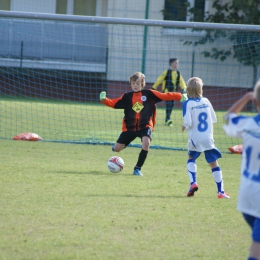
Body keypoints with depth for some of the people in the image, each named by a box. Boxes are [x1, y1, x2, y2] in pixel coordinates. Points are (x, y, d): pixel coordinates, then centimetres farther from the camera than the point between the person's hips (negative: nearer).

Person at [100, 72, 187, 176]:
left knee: (146, 143, -31)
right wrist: (104, 99, -20)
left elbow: (165, 96, -4)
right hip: (130, 127, 2)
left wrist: (180, 96, -12)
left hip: (145, 126, -2)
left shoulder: (148, 94, 0)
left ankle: (137, 169, -14)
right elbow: (113, 103, -2)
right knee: (116, 149, 2)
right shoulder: (127, 96, 4)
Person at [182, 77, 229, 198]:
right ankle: (221, 191, 2)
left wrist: (183, 127, 4)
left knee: (191, 158, 24)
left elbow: (188, 122, -17)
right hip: (208, 138, 2)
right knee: (213, 163, 6)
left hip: (195, 139, -2)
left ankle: (193, 183, 5)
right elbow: (214, 119, 8)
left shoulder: (187, 104, -9)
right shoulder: (206, 101, 2)